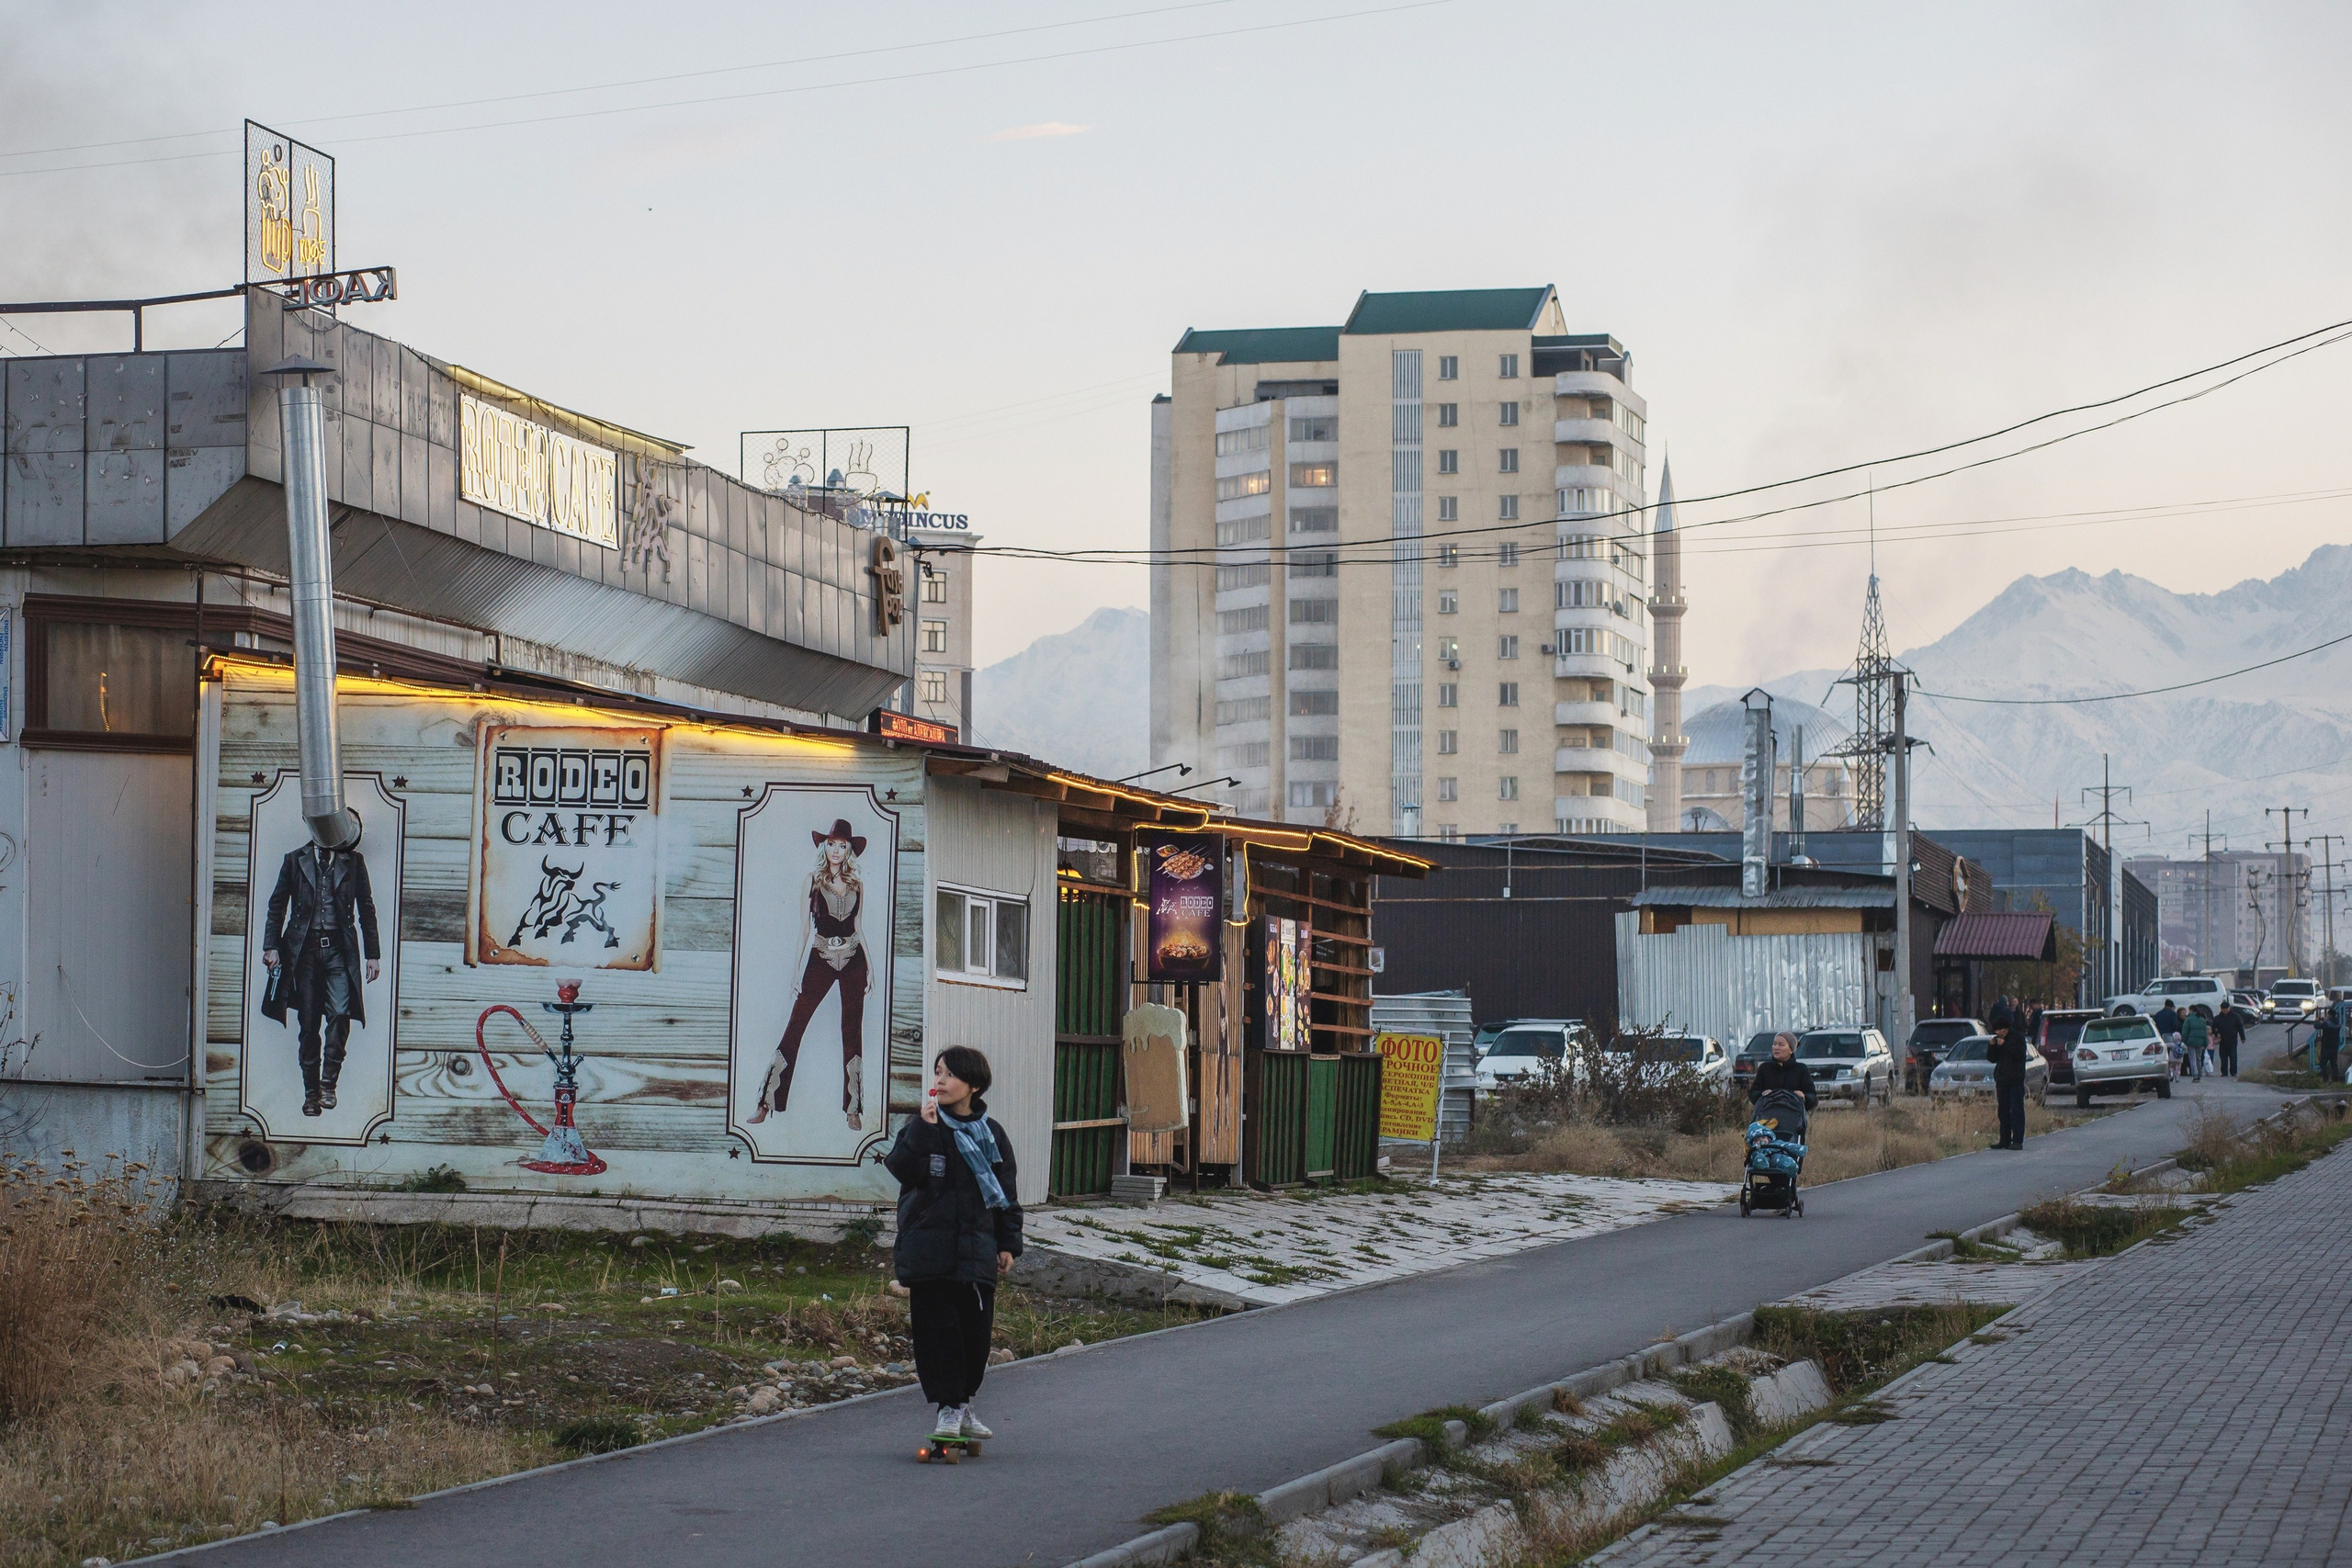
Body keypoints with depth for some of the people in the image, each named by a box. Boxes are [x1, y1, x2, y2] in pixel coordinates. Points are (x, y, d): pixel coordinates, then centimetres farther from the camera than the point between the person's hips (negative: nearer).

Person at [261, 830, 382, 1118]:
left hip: (339, 950, -1)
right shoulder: (295, 860, 10)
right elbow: (277, 906, 10)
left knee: (340, 1012, -18)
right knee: (308, 1023, 2)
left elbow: (366, 909, 11)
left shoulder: (353, 861, 10)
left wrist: (372, 954, 7)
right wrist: (271, 946, 0)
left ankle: (328, 1082, -7)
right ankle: (311, 1092, 9)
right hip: (304, 950, 1)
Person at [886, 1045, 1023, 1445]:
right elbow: (903, 1169, -15)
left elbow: (1006, 1190, 13)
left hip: (976, 1248, 2)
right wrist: (924, 1128, -22)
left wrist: (1008, 1242, 9)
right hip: (929, 1246, -2)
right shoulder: (924, 1129, 1)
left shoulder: (991, 1134, 7)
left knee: (977, 1329, 4)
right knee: (937, 1328, -3)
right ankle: (948, 1408, 7)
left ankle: (964, 1403, 22)